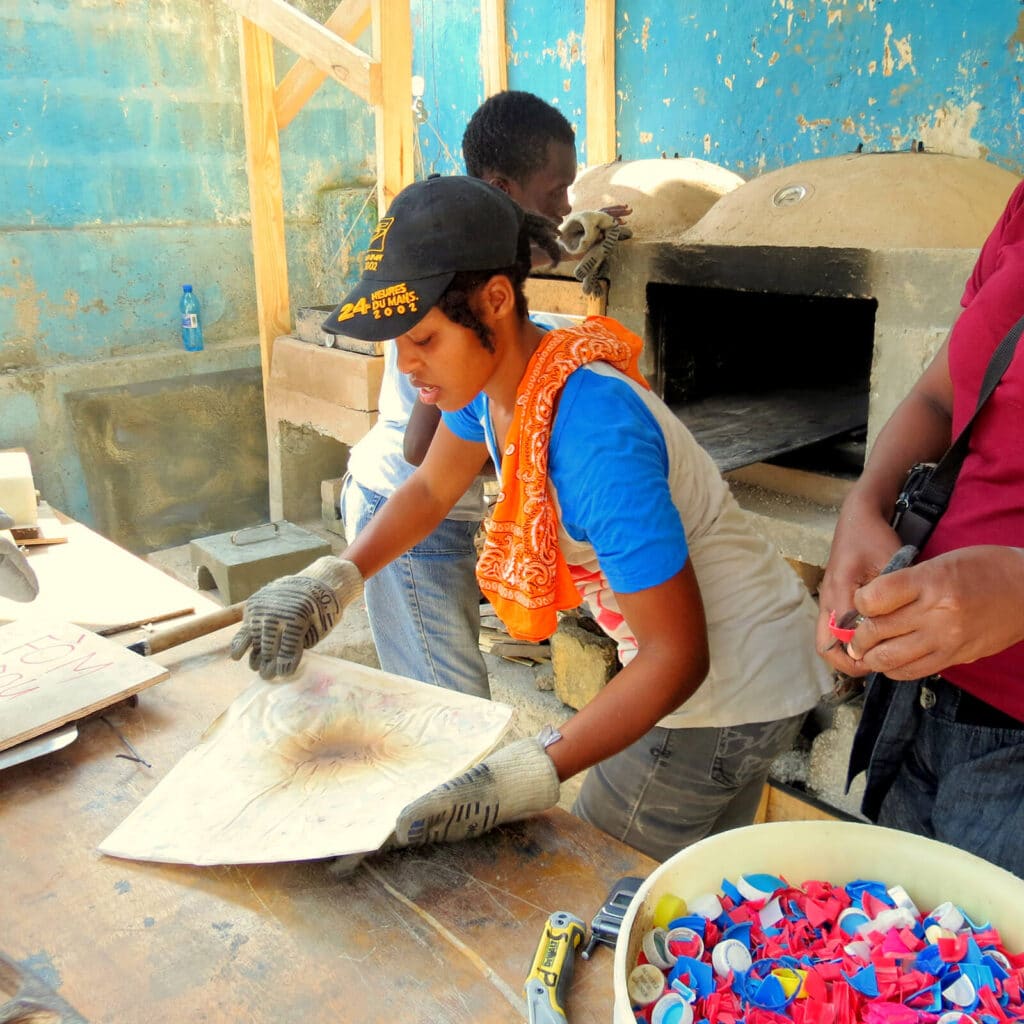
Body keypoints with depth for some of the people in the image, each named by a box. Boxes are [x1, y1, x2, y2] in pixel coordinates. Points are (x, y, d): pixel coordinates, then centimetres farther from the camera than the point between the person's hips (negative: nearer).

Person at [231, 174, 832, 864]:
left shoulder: (593, 433, -35)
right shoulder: (496, 372, -8)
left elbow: (678, 657, -31)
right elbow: (430, 490, 9)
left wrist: (533, 776, -37)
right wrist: (337, 576, -6)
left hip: (729, 688, -8)